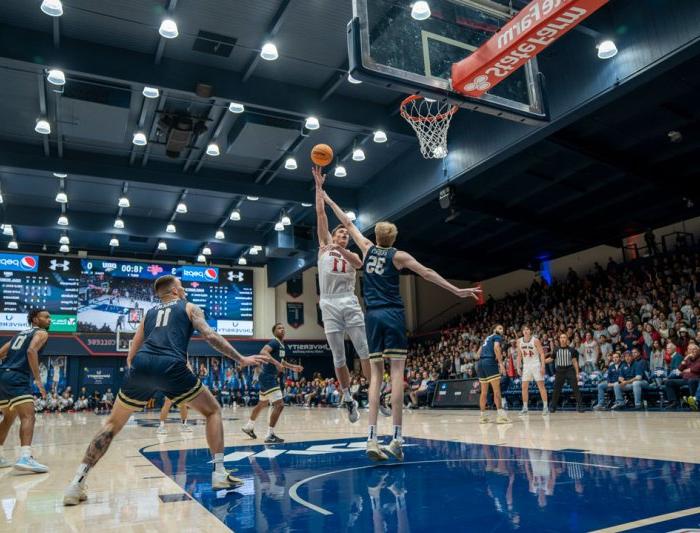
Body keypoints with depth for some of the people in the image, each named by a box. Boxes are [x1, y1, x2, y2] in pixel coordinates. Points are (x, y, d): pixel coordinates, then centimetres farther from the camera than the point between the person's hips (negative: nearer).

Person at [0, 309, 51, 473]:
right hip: (16, 377, -9)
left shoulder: (20, 334, 28)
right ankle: (25, 458, -35)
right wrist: (38, 380, -17)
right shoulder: (41, 333, 4)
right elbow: (31, 351, -16)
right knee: (28, 417, -18)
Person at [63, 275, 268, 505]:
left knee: (113, 424, 20)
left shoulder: (149, 312, 33)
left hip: (141, 365, 4)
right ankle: (219, 473, 6)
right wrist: (241, 359, 8)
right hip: (171, 367, -4)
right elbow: (211, 336, 7)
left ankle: (77, 482, 12)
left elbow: (131, 355, 29)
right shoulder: (190, 308, 22)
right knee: (213, 411, 13)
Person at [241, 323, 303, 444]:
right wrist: (276, 363, -42)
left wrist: (293, 367, 24)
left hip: (271, 377, 11)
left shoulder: (282, 345, 14)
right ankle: (270, 435, -13)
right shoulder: (274, 342, -15)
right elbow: (263, 352, -34)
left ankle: (248, 427, 44)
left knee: (262, 404, 26)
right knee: (279, 404, -17)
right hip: (268, 377, -11)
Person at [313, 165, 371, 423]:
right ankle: (347, 398, 14)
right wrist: (319, 185, 5)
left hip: (350, 304, 1)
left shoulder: (352, 255, 18)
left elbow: (359, 264, -9)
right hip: (330, 306, -1)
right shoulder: (325, 245, 14)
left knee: (364, 351, -5)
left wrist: (341, 249, -24)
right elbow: (320, 213, 8)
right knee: (338, 357, 2)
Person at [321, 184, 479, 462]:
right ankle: (396, 438, -7)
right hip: (393, 315, -3)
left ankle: (372, 438, -7)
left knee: (375, 374, 1)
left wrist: (326, 198, 30)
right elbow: (427, 274, 1)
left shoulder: (367, 248, 10)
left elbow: (348, 223, 20)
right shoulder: (398, 256, 3)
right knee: (396, 372, -4)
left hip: (372, 315, 3)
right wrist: (457, 291, 5)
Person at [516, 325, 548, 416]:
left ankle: (545, 407, 2)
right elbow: (519, 355, 10)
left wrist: (543, 366, -18)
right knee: (524, 387, 2)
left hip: (536, 365, -4)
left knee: (541, 386, -4)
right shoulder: (519, 341, 1)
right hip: (526, 366, 4)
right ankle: (525, 408, 9)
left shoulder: (535, 340, -12)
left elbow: (542, 353, -11)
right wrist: (519, 367, 6)